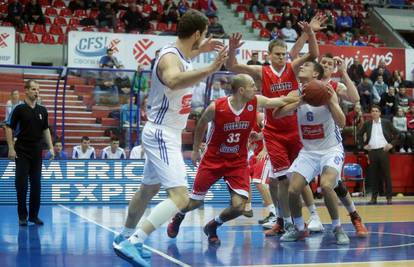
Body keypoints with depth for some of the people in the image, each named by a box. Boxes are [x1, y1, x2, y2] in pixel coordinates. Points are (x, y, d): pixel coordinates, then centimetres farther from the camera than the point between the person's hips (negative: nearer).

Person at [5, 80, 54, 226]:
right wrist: (11, 148, -12)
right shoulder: (19, 109, -5)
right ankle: (22, 216, 7)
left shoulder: (42, 110, 8)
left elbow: (46, 130, 15)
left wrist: (51, 148, 7)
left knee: (36, 185, 5)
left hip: (37, 153, 4)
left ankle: (34, 215, 13)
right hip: (22, 152, -4)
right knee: (21, 185, -3)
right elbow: (9, 128, -5)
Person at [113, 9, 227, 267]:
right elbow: (173, 81, -49)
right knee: (180, 197, -18)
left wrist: (200, 50, 31)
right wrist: (211, 69, -55)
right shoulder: (170, 57, -23)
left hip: (165, 134, 10)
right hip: (162, 135, -10)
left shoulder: (176, 53, 6)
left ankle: (125, 237, 41)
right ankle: (131, 243, -20)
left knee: (149, 188, 24)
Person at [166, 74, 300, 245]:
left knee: (238, 207, -11)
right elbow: (201, 125, -1)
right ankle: (178, 218, 44)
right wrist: (195, 150, 7)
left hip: (238, 162, 2)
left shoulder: (256, 102, -12)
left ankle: (212, 227, 18)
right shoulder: (216, 107, -19)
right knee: (195, 202, 9)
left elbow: (282, 101, -10)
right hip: (212, 160, -2)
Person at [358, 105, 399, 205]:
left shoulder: (386, 122, 3)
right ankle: (374, 197, 10)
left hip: (383, 150, -2)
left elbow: (396, 133, 5)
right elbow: (359, 135, 19)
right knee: (374, 174, 4)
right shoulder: (367, 124, 8)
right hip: (372, 151, 2)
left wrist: (392, 144, -3)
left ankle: (389, 197, 3)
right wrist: (364, 144, 9)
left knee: (386, 174, -1)